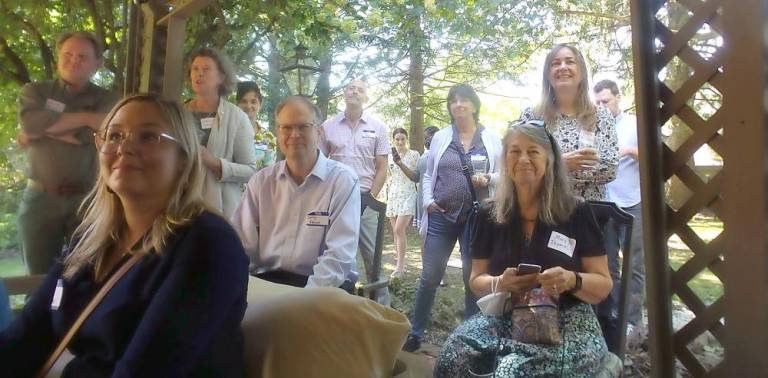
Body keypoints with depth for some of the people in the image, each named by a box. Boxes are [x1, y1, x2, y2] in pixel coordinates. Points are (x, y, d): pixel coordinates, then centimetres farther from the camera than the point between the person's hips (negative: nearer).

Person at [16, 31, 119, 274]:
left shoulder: (108, 100, 5)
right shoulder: (34, 92, 10)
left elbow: (93, 136, -13)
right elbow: (30, 122, -12)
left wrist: (43, 130, -6)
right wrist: (86, 118, -10)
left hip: (88, 199, -1)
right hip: (40, 198, 2)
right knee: (40, 277, 9)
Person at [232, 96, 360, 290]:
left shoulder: (343, 180, -6)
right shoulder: (261, 181, 8)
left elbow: (339, 256, -14)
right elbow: (241, 243, 4)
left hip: (323, 286, -3)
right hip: (266, 281, 4)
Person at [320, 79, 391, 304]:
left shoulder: (377, 127, 4)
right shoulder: (329, 126, 6)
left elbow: (382, 169, 3)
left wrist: (370, 198, -5)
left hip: (365, 199, -1)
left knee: (373, 256, 2)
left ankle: (382, 306, 13)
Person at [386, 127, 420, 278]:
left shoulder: (414, 155, 0)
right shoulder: (389, 156, 12)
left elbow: (415, 177, -7)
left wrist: (401, 164, -17)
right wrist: (387, 196, 16)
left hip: (407, 195, -5)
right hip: (392, 196, 5)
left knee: (399, 229, -16)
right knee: (396, 232, 6)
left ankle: (400, 266, -12)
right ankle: (401, 264, 15)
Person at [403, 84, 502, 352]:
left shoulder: (492, 139, 4)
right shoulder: (440, 138, 8)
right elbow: (429, 175, 10)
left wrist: (489, 179, -15)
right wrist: (427, 200, -4)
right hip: (441, 216, 1)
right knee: (429, 276, 3)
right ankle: (415, 333, 17)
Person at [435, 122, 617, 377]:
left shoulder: (576, 213, -1)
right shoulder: (490, 215, 4)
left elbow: (603, 285, 2)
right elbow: (477, 280, 9)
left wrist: (572, 281, -20)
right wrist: (500, 283, -14)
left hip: (567, 322, -2)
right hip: (504, 317, 2)